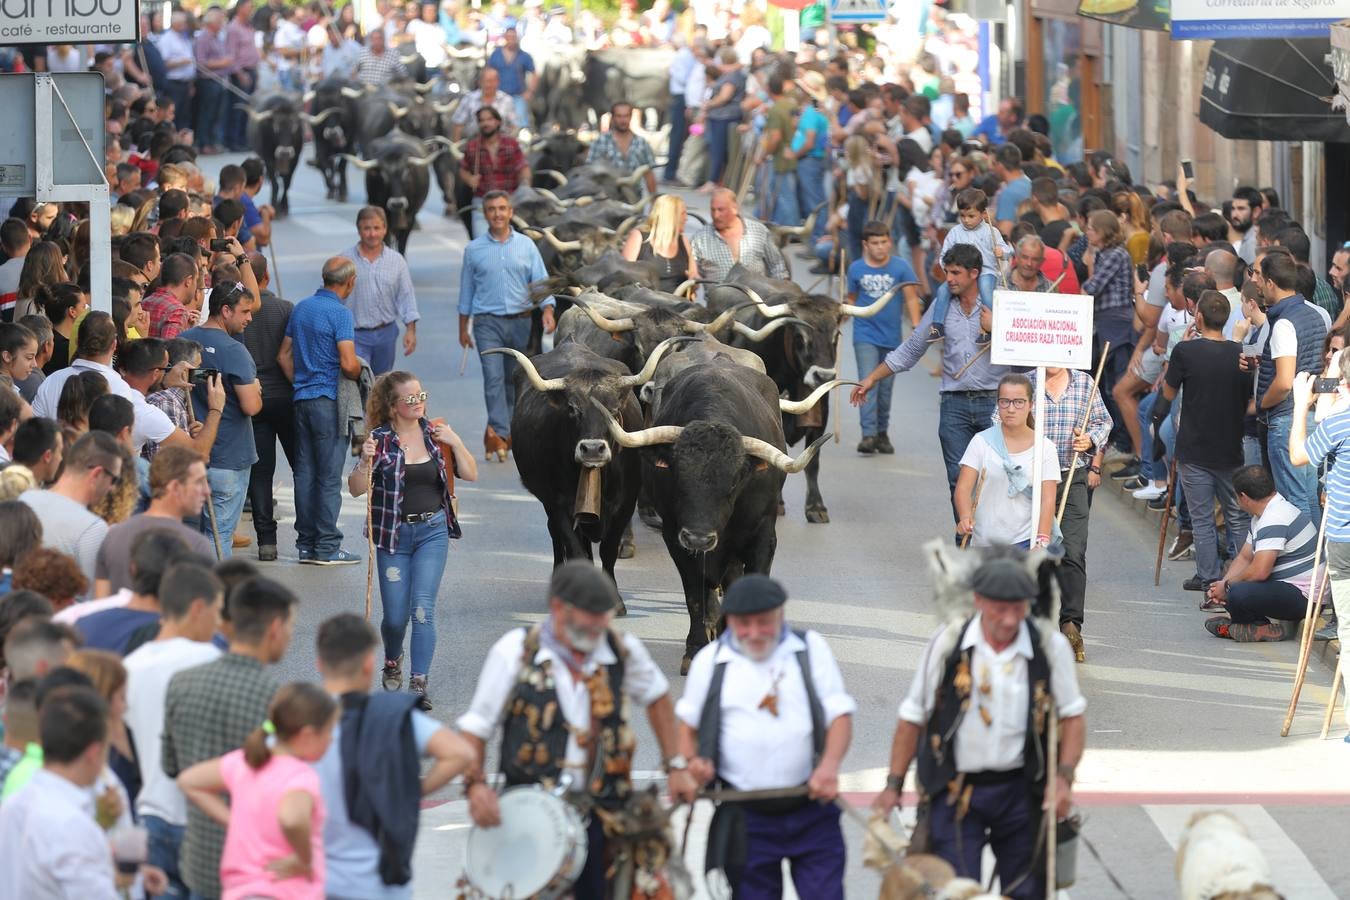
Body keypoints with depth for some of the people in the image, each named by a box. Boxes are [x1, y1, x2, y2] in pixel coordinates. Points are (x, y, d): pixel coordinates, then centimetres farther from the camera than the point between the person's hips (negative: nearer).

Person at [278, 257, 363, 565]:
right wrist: (361, 375, 0)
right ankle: (327, 547, -3)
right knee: (329, 475, -4)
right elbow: (348, 363, -20)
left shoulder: (301, 308, 11)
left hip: (302, 399, 7)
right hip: (330, 401, -7)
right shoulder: (340, 313, -13)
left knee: (305, 472, 9)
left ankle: (306, 544, 12)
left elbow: (284, 355, 16)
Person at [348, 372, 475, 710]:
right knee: (395, 615, 4)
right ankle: (393, 660, 36)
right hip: (393, 535, -1)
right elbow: (356, 489, -8)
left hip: (432, 532, 1)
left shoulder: (436, 434, 2)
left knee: (422, 608, -11)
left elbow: (470, 474, 4)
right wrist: (366, 462, -26)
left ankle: (419, 683, -8)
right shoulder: (380, 440, -6)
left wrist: (455, 443, -10)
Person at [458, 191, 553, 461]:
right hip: (488, 322, -2)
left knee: (514, 379, 8)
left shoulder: (526, 245, 5)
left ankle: (496, 431, 20)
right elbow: (466, 291, 11)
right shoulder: (474, 249, 4)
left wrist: (547, 310, -17)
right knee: (493, 377, -15)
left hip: (520, 322, 2)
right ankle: (500, 433, -23)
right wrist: (463, 329, 12)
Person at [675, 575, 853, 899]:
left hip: (811, 809, -1)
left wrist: (829, 765, -18)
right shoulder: (710, 661, 6)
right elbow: (687, 722, 16)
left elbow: (839, 714, 1)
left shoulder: (810, 649, 4)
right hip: (747, 817, 1)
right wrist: (690, 762, -6)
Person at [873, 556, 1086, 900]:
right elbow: (913, 718, 3)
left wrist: (1064, 776, -7)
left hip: (1020, 790, 1)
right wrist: (893, 785, 5)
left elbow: (1072, 716, 6)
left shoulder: (1050, 646, -5)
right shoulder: (948, 644, -7)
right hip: (955, 790, -1)